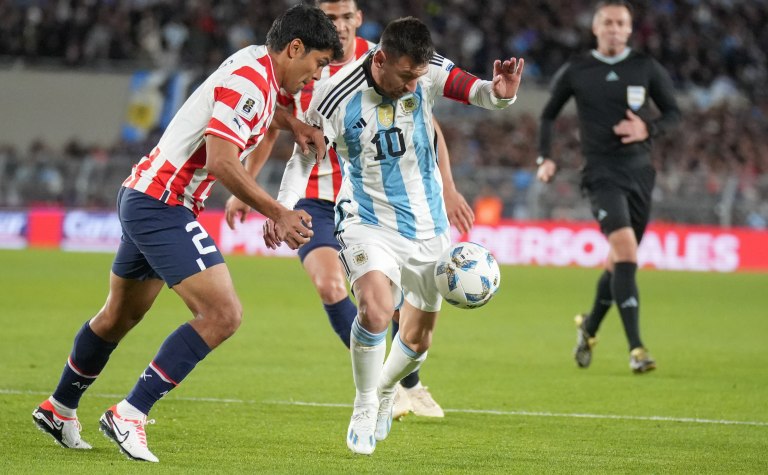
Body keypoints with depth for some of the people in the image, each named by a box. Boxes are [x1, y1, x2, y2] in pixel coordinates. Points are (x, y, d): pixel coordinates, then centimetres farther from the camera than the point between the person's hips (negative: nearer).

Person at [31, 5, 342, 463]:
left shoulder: (254, 62, 10)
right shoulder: (249, 81, -19)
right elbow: (221, 161, -28)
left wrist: (294, 124, 22)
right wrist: (278, 214, -24)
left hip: (143, 198, 11)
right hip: (163, 205, -11)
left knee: (120, 315, 24)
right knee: (223, 314, -17)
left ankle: (59, 409, 41)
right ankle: (130, 414, -15)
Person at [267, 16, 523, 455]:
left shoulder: (428, 72, -13)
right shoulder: (338, 96, -18)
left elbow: (474, 91, -24)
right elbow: (305, 156, -6)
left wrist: (500, 93, -47)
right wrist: (281, 208, -18)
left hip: (427, 226, 3)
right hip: (367, 223, -3)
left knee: (419, 339, 13)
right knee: (376, 308, -30)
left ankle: (385, 391, 46)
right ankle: (364, 404, -7)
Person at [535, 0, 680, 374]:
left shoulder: (647, 69, 4)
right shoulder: (575, 72, 2)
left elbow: (673, 113, 10)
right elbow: (548, 115, 14)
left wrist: (649, 129, -10)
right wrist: (544, 158, 3)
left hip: (639, 170, 3)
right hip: (602, 172, -3)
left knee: (619, 260, 12)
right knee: (625, 250, -21)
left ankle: (590, 326, 38)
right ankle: (636, 349, -24)